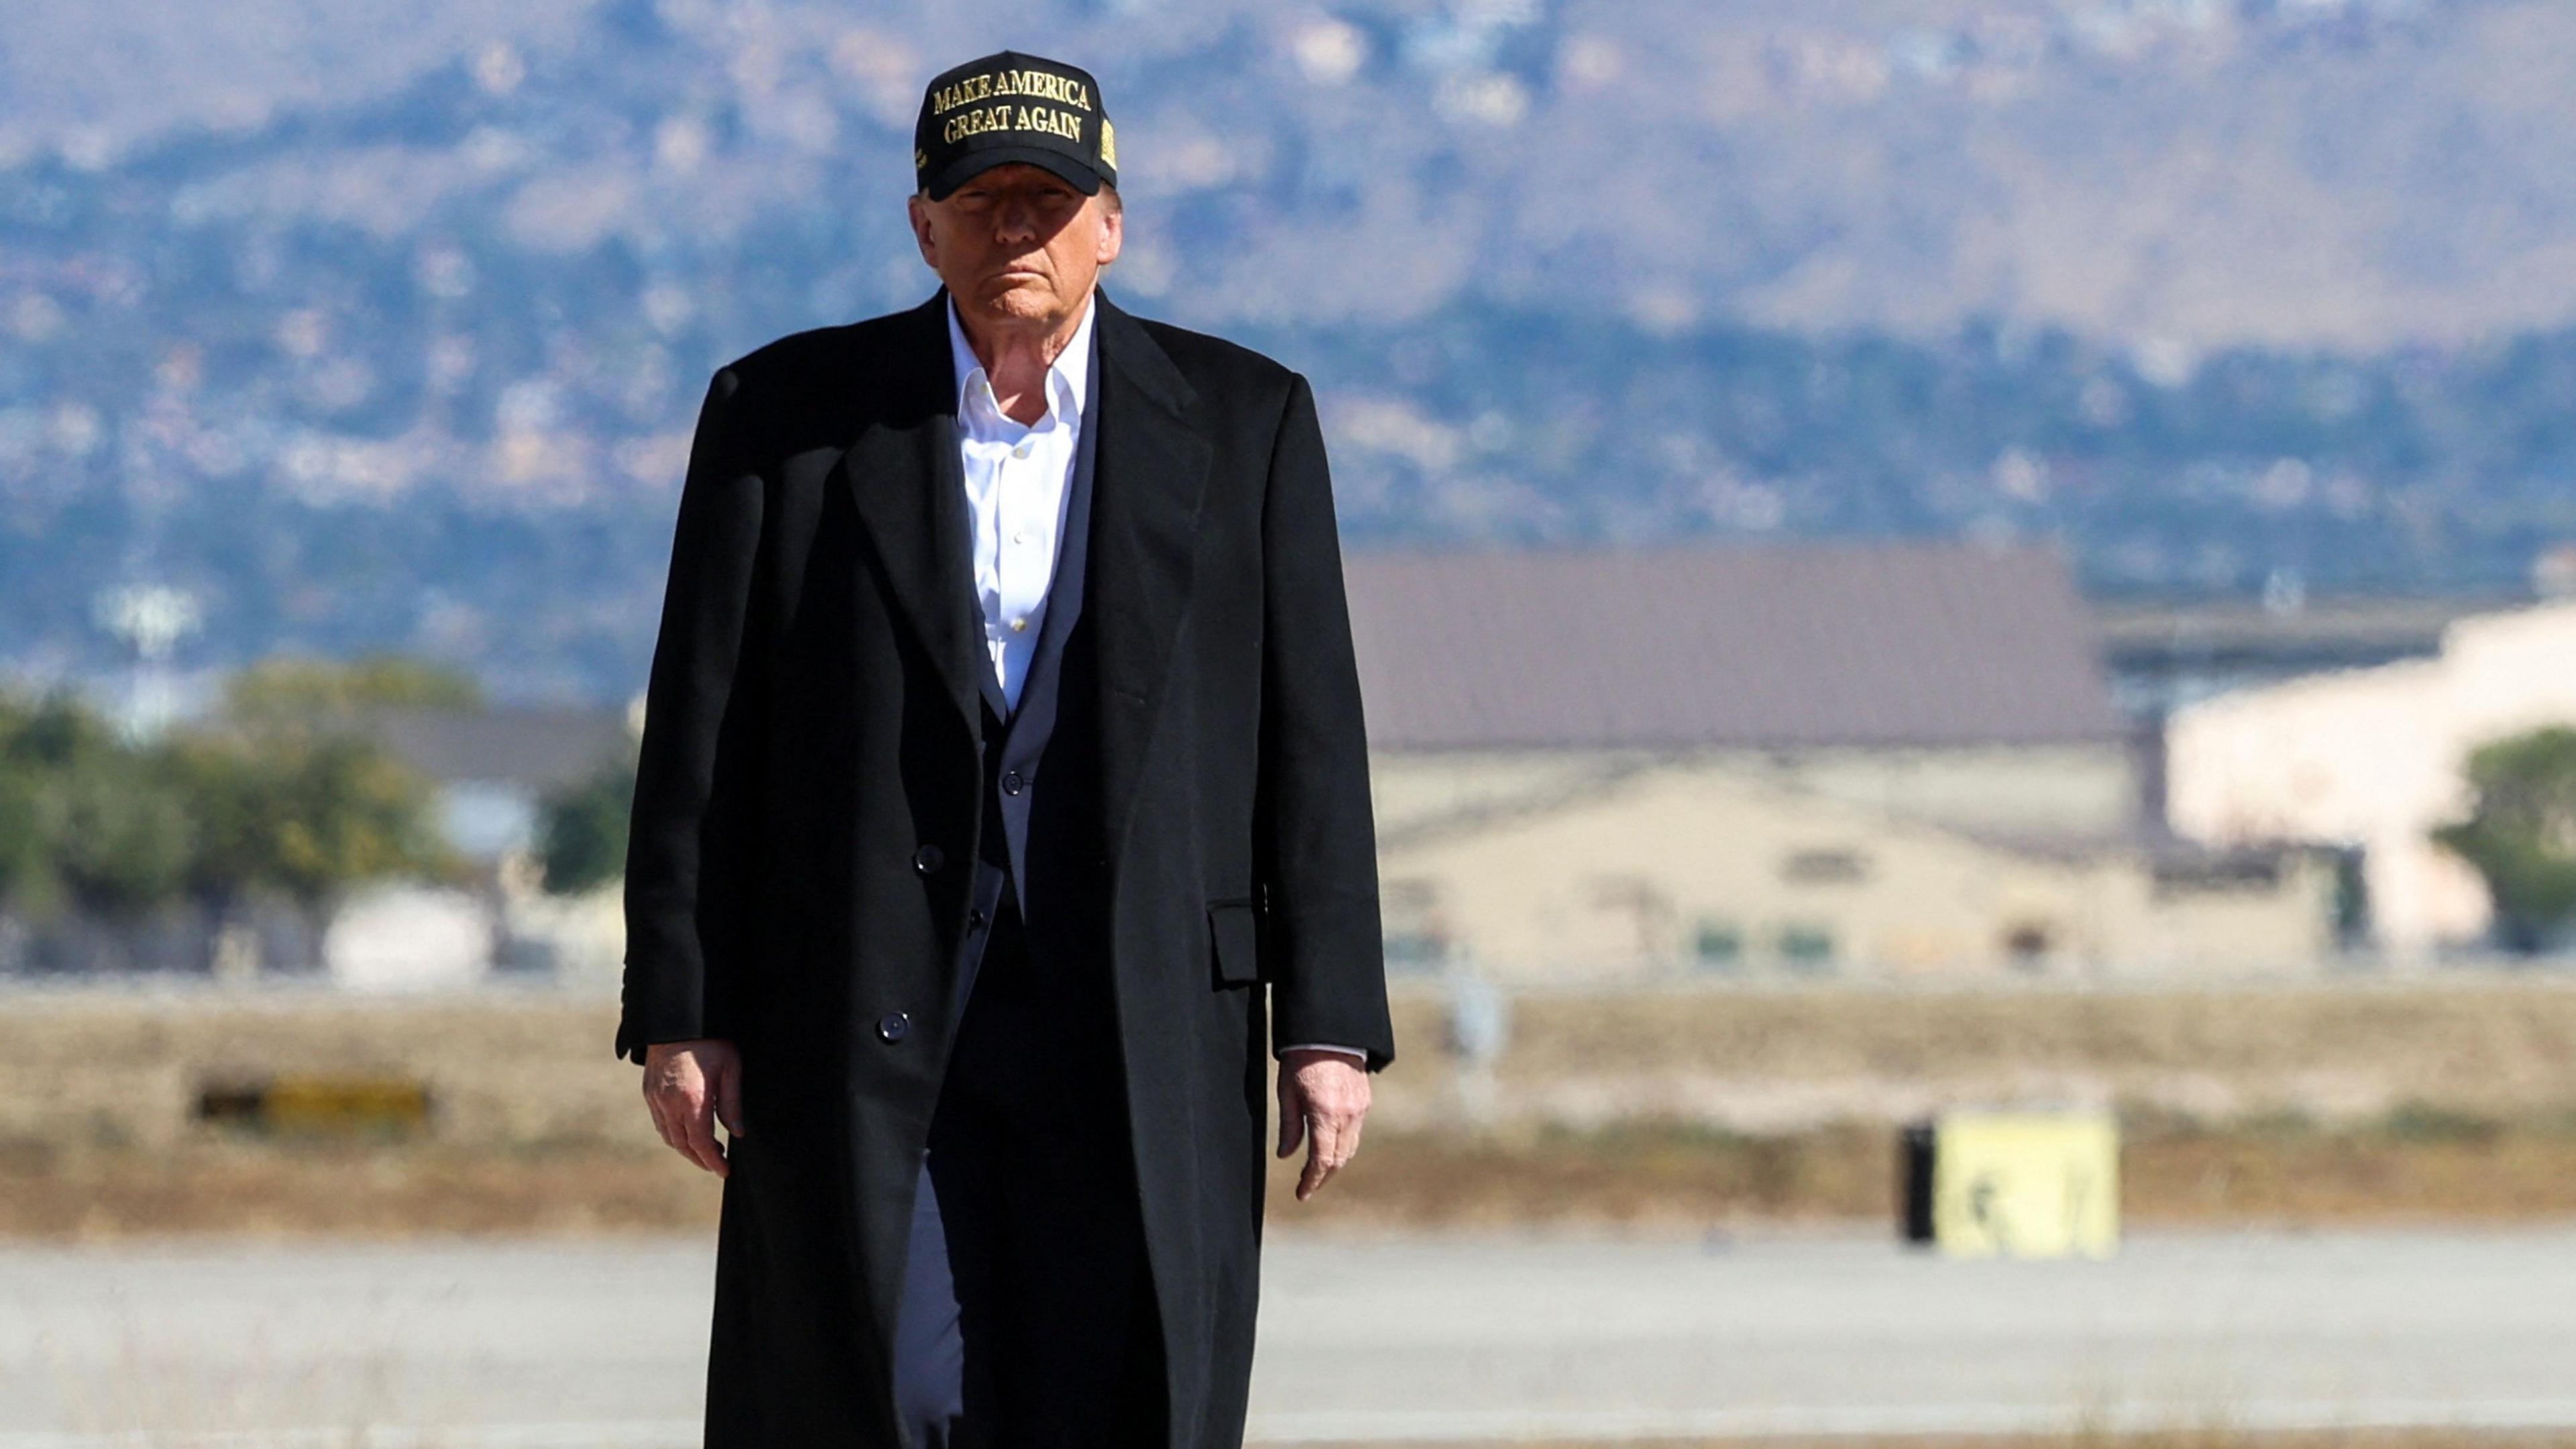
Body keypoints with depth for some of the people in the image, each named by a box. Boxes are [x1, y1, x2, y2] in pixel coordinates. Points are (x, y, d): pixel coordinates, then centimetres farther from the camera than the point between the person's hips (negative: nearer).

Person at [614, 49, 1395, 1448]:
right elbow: (700, 731, 4)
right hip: (863, 1017, -1)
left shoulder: (1244, 422, 6)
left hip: (1144, 1019, 1)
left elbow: (1310, 738, 5)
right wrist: (678, 1014, -1)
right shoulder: (786, 414, 4)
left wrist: (1329, 1023, -1)